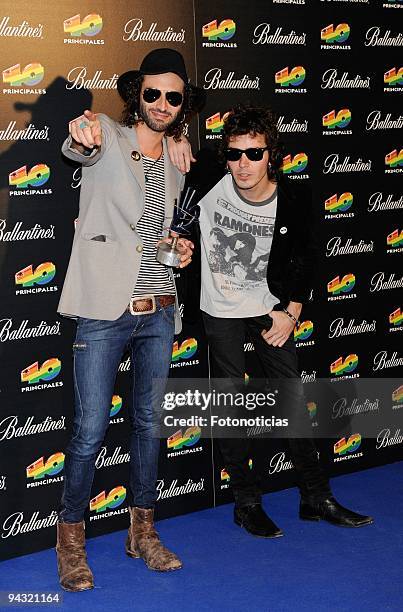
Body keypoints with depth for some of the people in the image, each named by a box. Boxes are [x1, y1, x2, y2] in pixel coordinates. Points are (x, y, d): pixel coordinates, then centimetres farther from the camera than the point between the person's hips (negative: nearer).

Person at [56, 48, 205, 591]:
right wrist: (82, 137, -52)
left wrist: (179, 250, 6)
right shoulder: (109, 137, -3)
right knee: (90, 431, -3)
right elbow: (78, 149, -28)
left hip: (159, 313, 6)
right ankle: (70, 536, 13)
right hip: (105, 311, -6)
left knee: (149, 424, 13)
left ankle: (143, 531, 26)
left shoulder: (174, 167, 14)